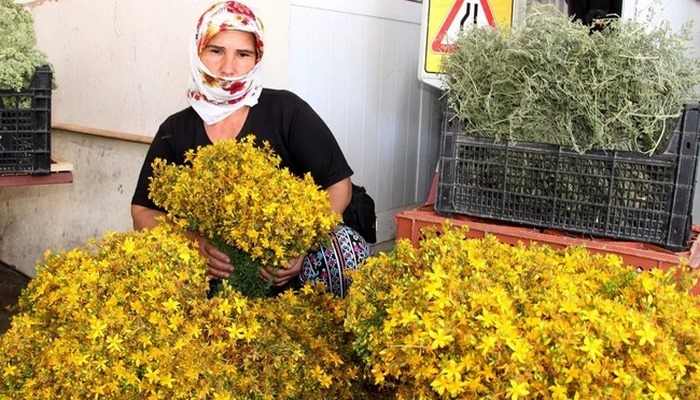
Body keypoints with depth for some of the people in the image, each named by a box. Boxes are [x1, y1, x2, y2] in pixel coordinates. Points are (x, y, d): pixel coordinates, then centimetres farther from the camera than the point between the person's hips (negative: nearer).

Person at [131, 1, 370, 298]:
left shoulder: (286, 111, -4)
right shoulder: (174, 131, 4)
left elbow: (338, 185, -5)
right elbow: (143, 212, 2)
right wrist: (191, 241, -19)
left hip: (282, 268, -2)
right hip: (213, 277, 2)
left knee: (346, 244, -30)